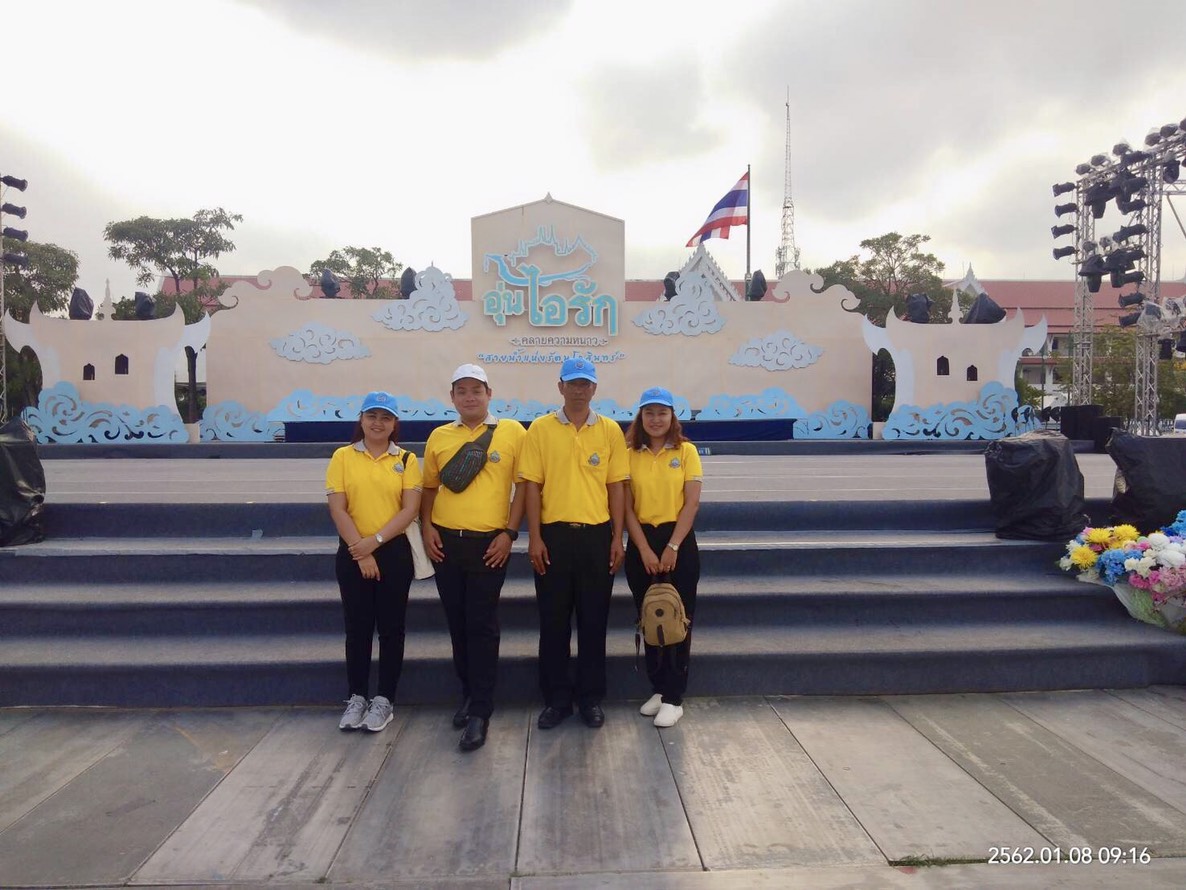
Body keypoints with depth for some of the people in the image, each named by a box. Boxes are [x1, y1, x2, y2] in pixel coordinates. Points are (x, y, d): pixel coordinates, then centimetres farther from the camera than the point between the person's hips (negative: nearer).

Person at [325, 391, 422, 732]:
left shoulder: (406, 460, 1)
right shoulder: (343, 457, 1)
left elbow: (410, 509, -6)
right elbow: (338, 509, -5)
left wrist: (376, 541, -15)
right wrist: (361, 553, -11)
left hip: (394, 552, 0)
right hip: (353, 553, 0)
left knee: (391, 628, 6)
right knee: (357, 627, 9)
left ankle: (384, 700, 18)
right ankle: (357, 697, 22)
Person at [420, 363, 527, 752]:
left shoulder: (512, 432, -2)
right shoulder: (439, 436, 9)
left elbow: (523, 484, -2)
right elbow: (430, 486, 16)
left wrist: (509, 533, -8)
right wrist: (427, 527, 2)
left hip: (489, 543, -4)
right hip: (446, 541, 4)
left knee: (482, 626, -2)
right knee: (457, 624, 13)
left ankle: (480, 712, 7)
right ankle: (469, 693, 32)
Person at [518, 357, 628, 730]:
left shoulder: (610, 430, 3)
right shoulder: (540, 429, 1)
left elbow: (616, 487, 4)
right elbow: (532, 486, -1)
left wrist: (617, 538, 0)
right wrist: (534, 537, -6)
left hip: (596, 534, 1)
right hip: (554, 534, 0)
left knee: (594, 619, 9)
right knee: (553, 619, 7)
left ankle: (591, 697, 23)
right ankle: (556, 698, 22)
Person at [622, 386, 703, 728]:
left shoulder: (686, 451, -1)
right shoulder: (630, 454, 2)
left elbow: (691, 504, -6)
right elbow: (627, 507, -1)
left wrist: (672, 547, -12)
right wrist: (645, 550, -9)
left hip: (678, 541, -2)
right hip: (641, 544, 2)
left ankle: (674, 697, 11)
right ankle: (658, 689, 24)